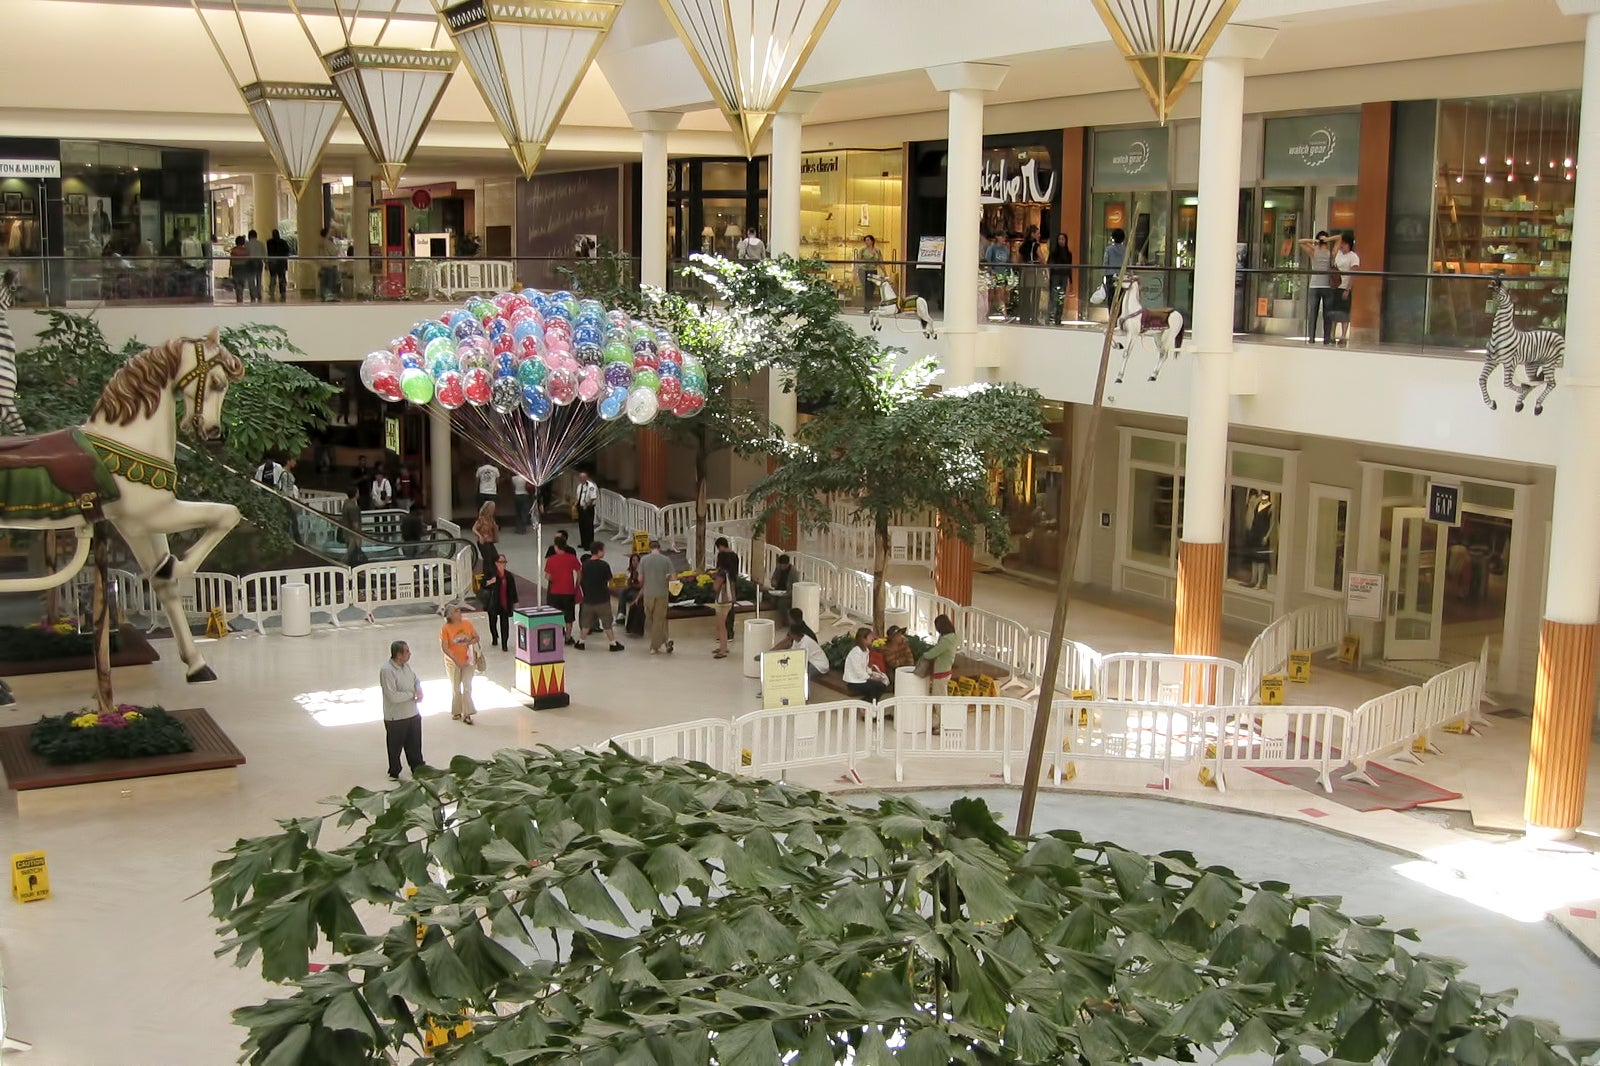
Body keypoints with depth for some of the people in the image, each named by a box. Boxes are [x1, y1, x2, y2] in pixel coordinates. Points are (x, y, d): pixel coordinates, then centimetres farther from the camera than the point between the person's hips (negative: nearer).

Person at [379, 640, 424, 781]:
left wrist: (419, 692, -6)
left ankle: (418, 770, 32)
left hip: (413, 714, 7)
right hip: (396, 718, -7)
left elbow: (417, 681, 17)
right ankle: (394, 774, 26)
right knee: (395, 747, 10)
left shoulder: (406, 666, 2)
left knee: (415, 745, 18)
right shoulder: (386, 670, -23)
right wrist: (412, 694, -16)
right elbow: (393, 696, -28)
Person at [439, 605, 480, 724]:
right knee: (455, 688, 13)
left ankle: (467, 714, 4)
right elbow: (444, 648, -16)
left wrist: (471, 642, -14)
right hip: (453, 663, -2)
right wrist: (455, 660, -23)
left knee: (467, 687, -1)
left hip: (468, 661, 2)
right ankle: (456, 712, 29)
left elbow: (476, 637, 8)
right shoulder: (445, 628, -14)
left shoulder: (467, 624, -4)